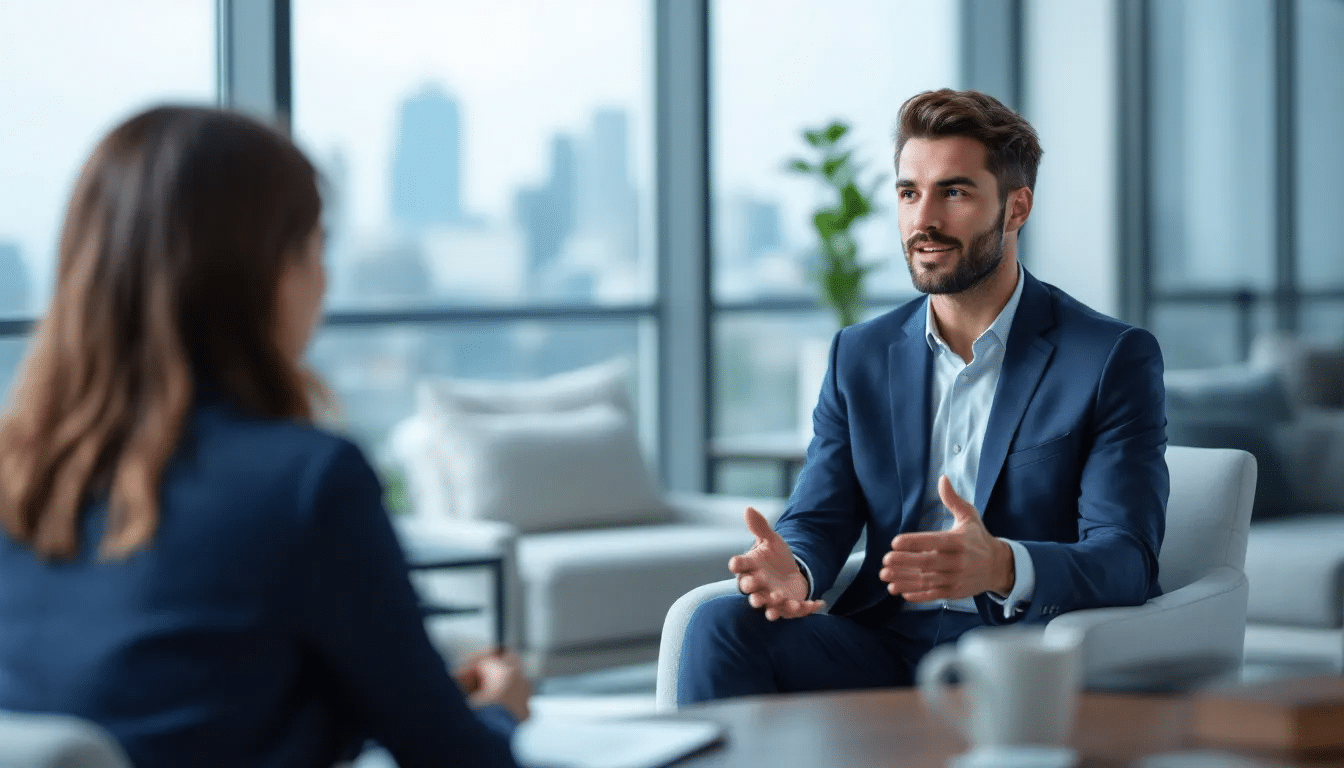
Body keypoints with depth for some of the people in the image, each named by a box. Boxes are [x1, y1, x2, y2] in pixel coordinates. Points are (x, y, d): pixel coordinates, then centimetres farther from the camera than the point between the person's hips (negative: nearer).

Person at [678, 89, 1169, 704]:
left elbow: (1126, 561, -10)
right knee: (722, 625, -24)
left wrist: (1002, 567, -32)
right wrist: (791, 571, -17)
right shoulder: (860, 357, 16)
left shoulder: (1115, 359, 0)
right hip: (883, 646, 4)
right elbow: (818, 520, 10)